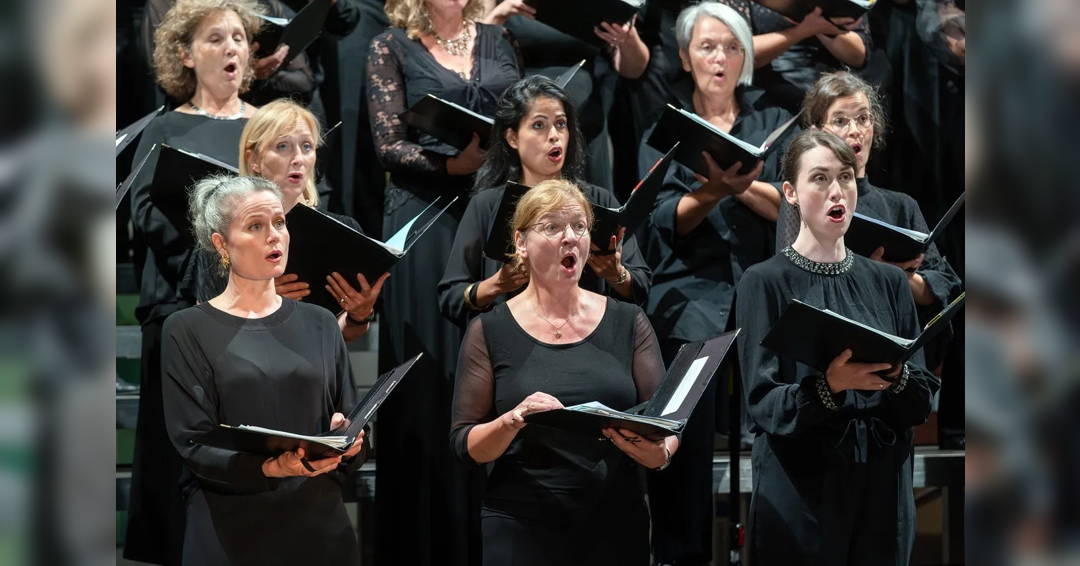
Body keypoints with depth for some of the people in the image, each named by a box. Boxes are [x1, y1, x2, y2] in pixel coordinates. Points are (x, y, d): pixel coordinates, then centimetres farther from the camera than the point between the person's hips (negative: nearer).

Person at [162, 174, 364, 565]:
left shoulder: (319, 324, 10)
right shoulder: (188, 330, -2)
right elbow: (193, 444, -9)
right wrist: (271, 467, -24)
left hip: (320, 525, 3)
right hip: (231, 533, -3)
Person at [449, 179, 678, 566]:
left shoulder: (628, 323, 4)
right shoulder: (490, 331, 0)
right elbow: (465, 443, -2)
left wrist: (660, 453, -20)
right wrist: (513, 420, -22)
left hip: (617, 527, 2)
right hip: (522, 530, -2)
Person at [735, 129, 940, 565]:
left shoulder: (889, 282, 8)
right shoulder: (764, 282, -3)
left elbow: (923, 402, 5)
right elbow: (762, 403, -10)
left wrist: (896, 378, -16)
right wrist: (830, 385, -27)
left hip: (883, 490, 4)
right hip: (800, 492, -3)